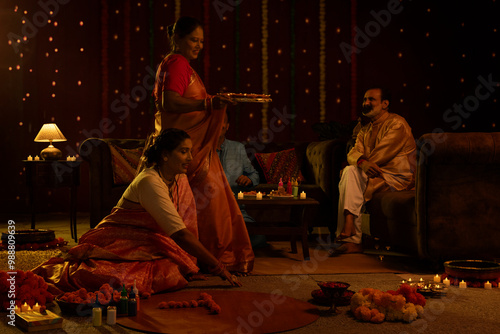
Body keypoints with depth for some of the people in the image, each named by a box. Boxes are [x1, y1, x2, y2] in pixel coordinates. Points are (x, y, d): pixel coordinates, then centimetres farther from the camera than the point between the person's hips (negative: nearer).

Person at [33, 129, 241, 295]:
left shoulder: (179, 178, 3)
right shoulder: (149, 182, -25)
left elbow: (188, 225, 4)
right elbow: (180, 234, -30)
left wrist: (191, 266, -7)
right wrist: (218, 268, -29)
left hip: (147, 244, 8)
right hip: (116, 242, -8)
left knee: (175, 273, -21)